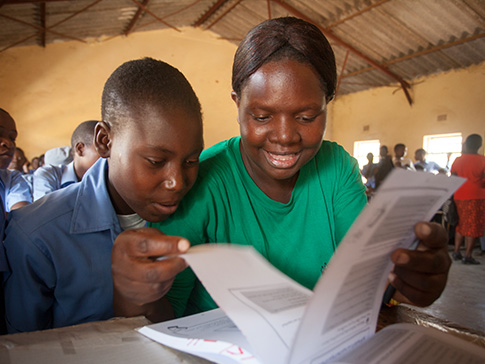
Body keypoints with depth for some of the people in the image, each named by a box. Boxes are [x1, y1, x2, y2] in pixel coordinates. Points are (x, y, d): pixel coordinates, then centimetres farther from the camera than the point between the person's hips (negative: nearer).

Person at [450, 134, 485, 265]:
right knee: (473, 227, 3)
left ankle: (456, 252, 19)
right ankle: (468, 256, 4)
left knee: (461, 225, 16)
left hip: (459, 197, 4)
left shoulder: (458, 160, 2)